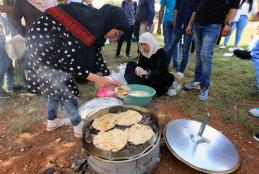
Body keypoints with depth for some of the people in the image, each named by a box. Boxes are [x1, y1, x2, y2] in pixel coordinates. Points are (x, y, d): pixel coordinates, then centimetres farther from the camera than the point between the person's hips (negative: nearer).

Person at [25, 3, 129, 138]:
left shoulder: (97, 25, -3)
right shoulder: (85, 25, -30)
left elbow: (96, 53, 5)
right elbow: (67, 59, -28)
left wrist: (108, 76, 1)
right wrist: (96, 78, -25)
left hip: (54, 45, 9)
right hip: (41, 40, -9)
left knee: (57, 84, 15)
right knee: (64, 86, -5)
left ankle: (52, 121, 31)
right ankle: (79, 126, 10)